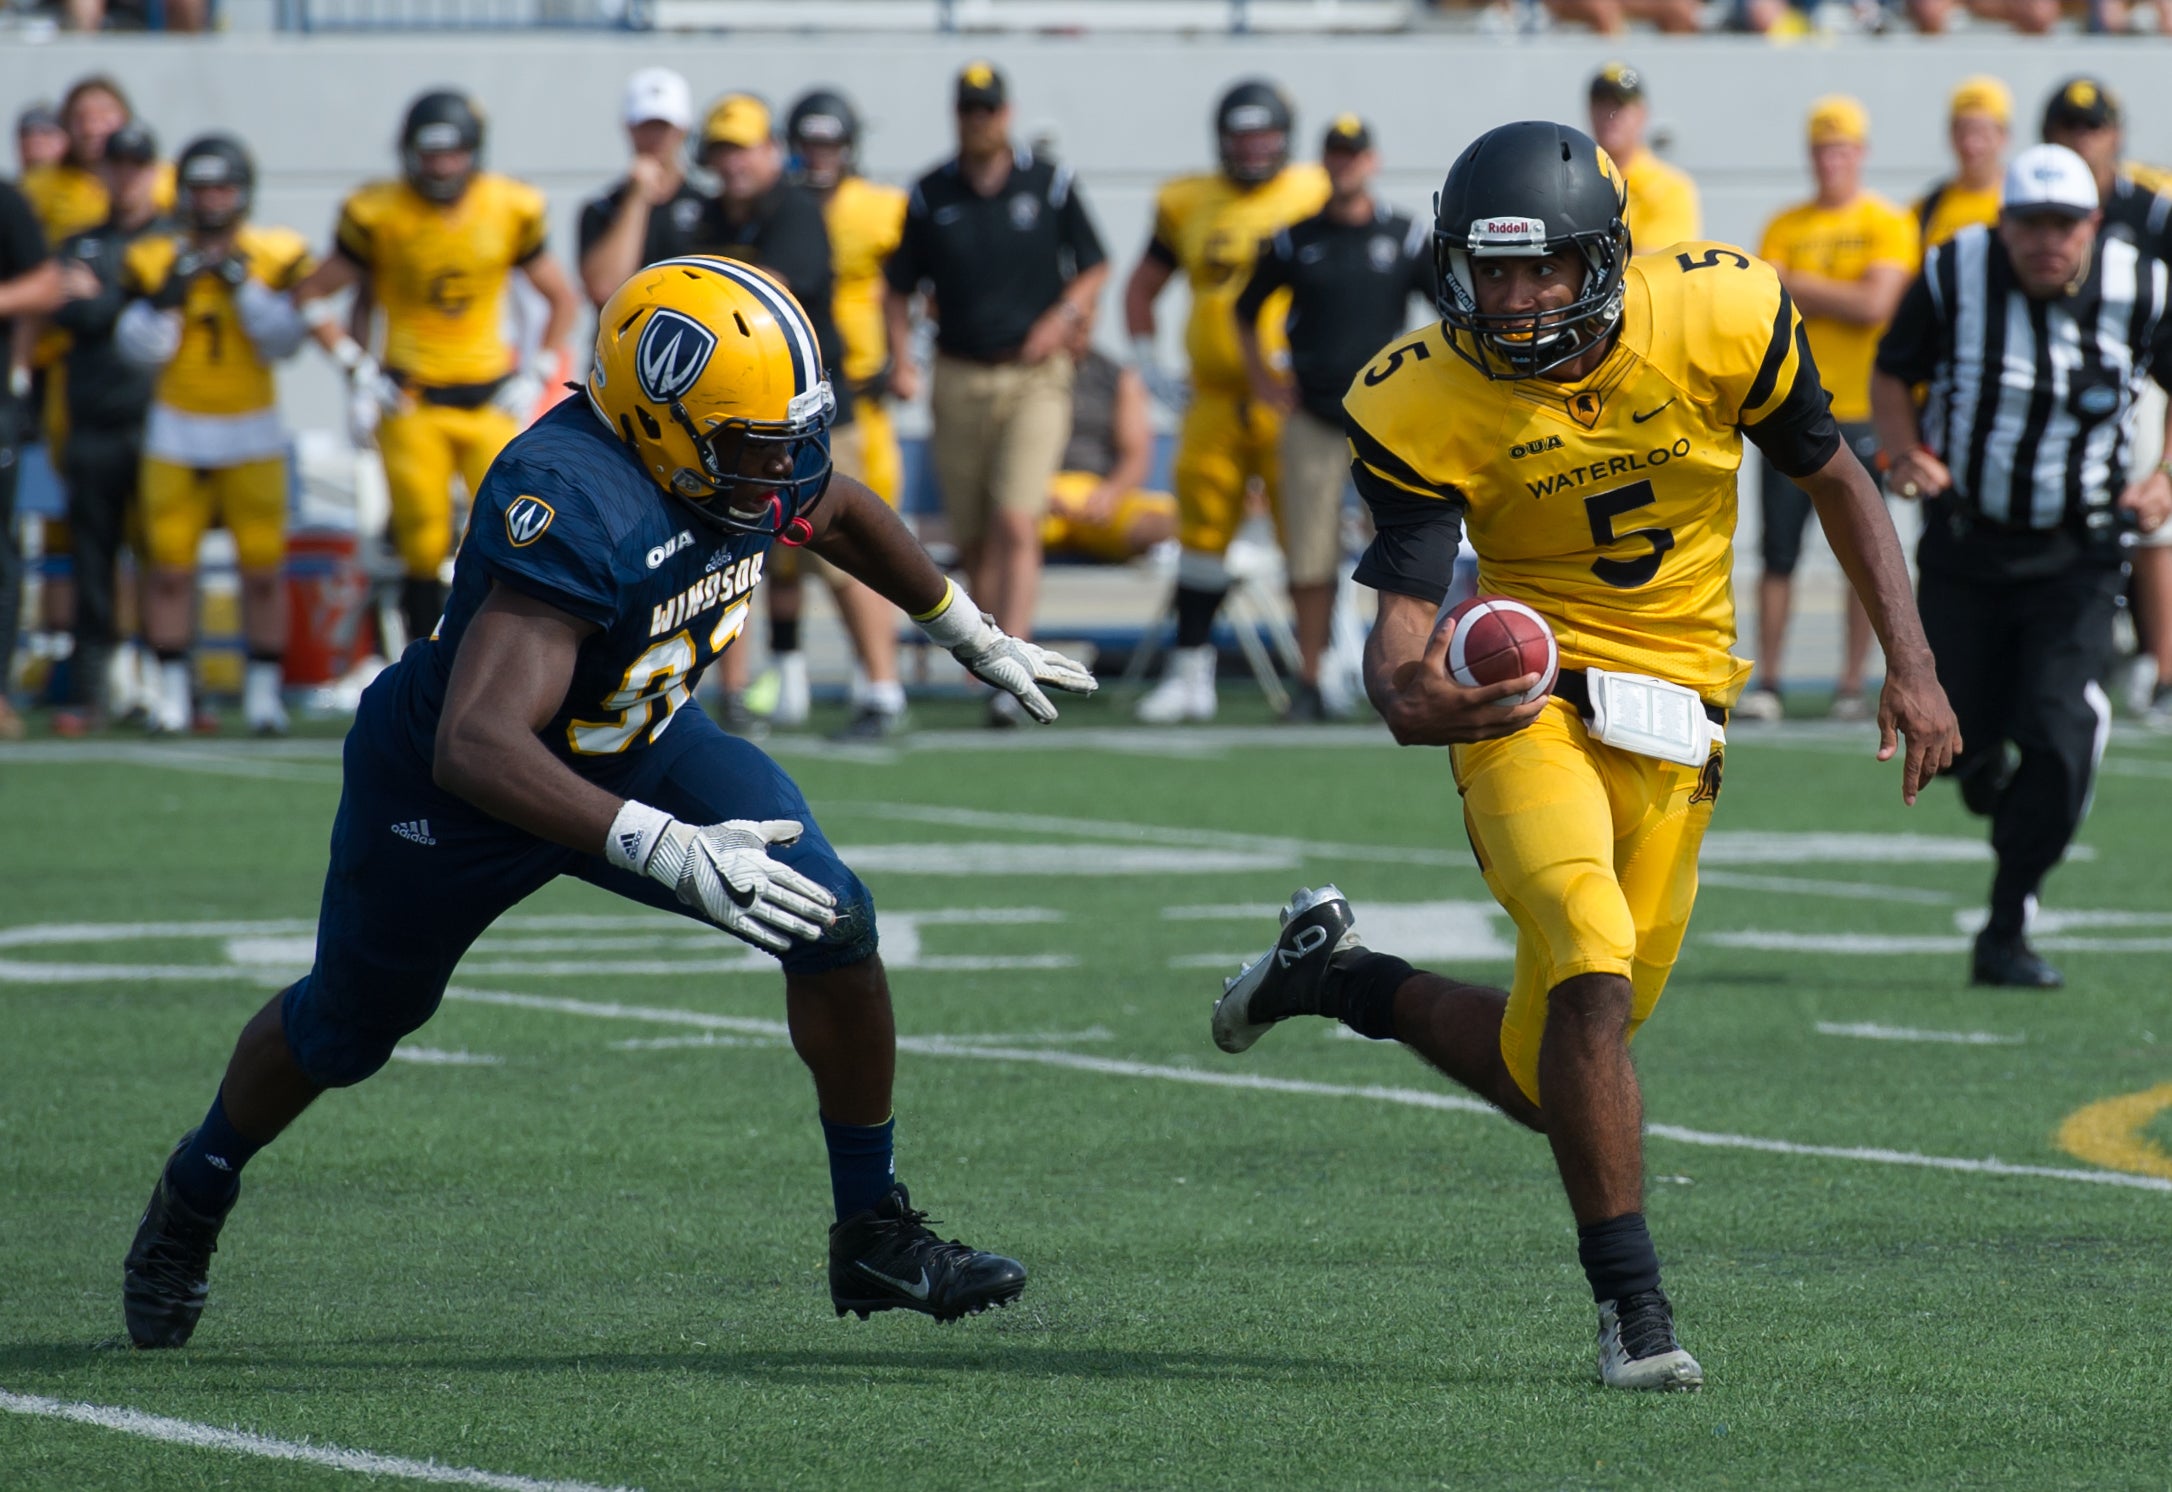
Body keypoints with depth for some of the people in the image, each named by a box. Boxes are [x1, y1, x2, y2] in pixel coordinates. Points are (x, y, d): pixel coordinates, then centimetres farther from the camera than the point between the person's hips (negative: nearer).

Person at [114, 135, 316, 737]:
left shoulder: (277, 257, -2)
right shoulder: (155, 260, -1)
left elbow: (283, 339, -11)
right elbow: (141, 348, -6)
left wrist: (242, 283, -19)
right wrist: (167, 295, -19)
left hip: (252, 433, -1)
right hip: (177, 432, 1)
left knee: (262, 568, -3)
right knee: (170, 567, -2)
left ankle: (264, 691, 6)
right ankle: (172, 693, 7)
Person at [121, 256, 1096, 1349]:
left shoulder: (764, 468, -19)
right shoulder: (578, 507, -43)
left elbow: (843, 514, 10)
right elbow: (476, 747, -52)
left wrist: (977, 642, 22)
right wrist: (669, 851, -61)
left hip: (634, 749, 6)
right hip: (456, 795, -6)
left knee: (836, 929, -12)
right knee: (343, 1032, 17)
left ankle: (875, 1238, 3)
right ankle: (193, 1198, 48)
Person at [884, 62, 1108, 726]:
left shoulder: (1049, 184, 1)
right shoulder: (930, 196, 5)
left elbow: (1094, 268, 9)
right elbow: (898, 288, 12)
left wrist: (1063, 317, -9)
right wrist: (901, 359, -4)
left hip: (1035, 377, -3)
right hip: (959, 380, 3)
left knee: (1016, 525, -16)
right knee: (974, 540, 7)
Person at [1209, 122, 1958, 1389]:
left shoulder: (1718, 321, -10)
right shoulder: (1425, 408, -13)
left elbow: (1835, 477, 5)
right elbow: (1404, 609, -15)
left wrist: (1913, 664, 1)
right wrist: (1408, 695, -40)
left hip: (1674, 725, 3)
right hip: (1529, 705, -3)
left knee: (1548, 1076, 5)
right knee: (1593, 978, -27)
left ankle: (1341, 974, 32)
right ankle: (1634, 1307, -12)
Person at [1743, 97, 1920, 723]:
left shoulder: (1887, 225, 1)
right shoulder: (1786, 226, 10)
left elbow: (1877, 302, -12)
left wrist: (1797, 285, -5)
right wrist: (1840, 297, -12)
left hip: (1862, 411, -2)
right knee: (1779, 550, -1)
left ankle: (1853, 684, 7)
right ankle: (1766, 682, 3)